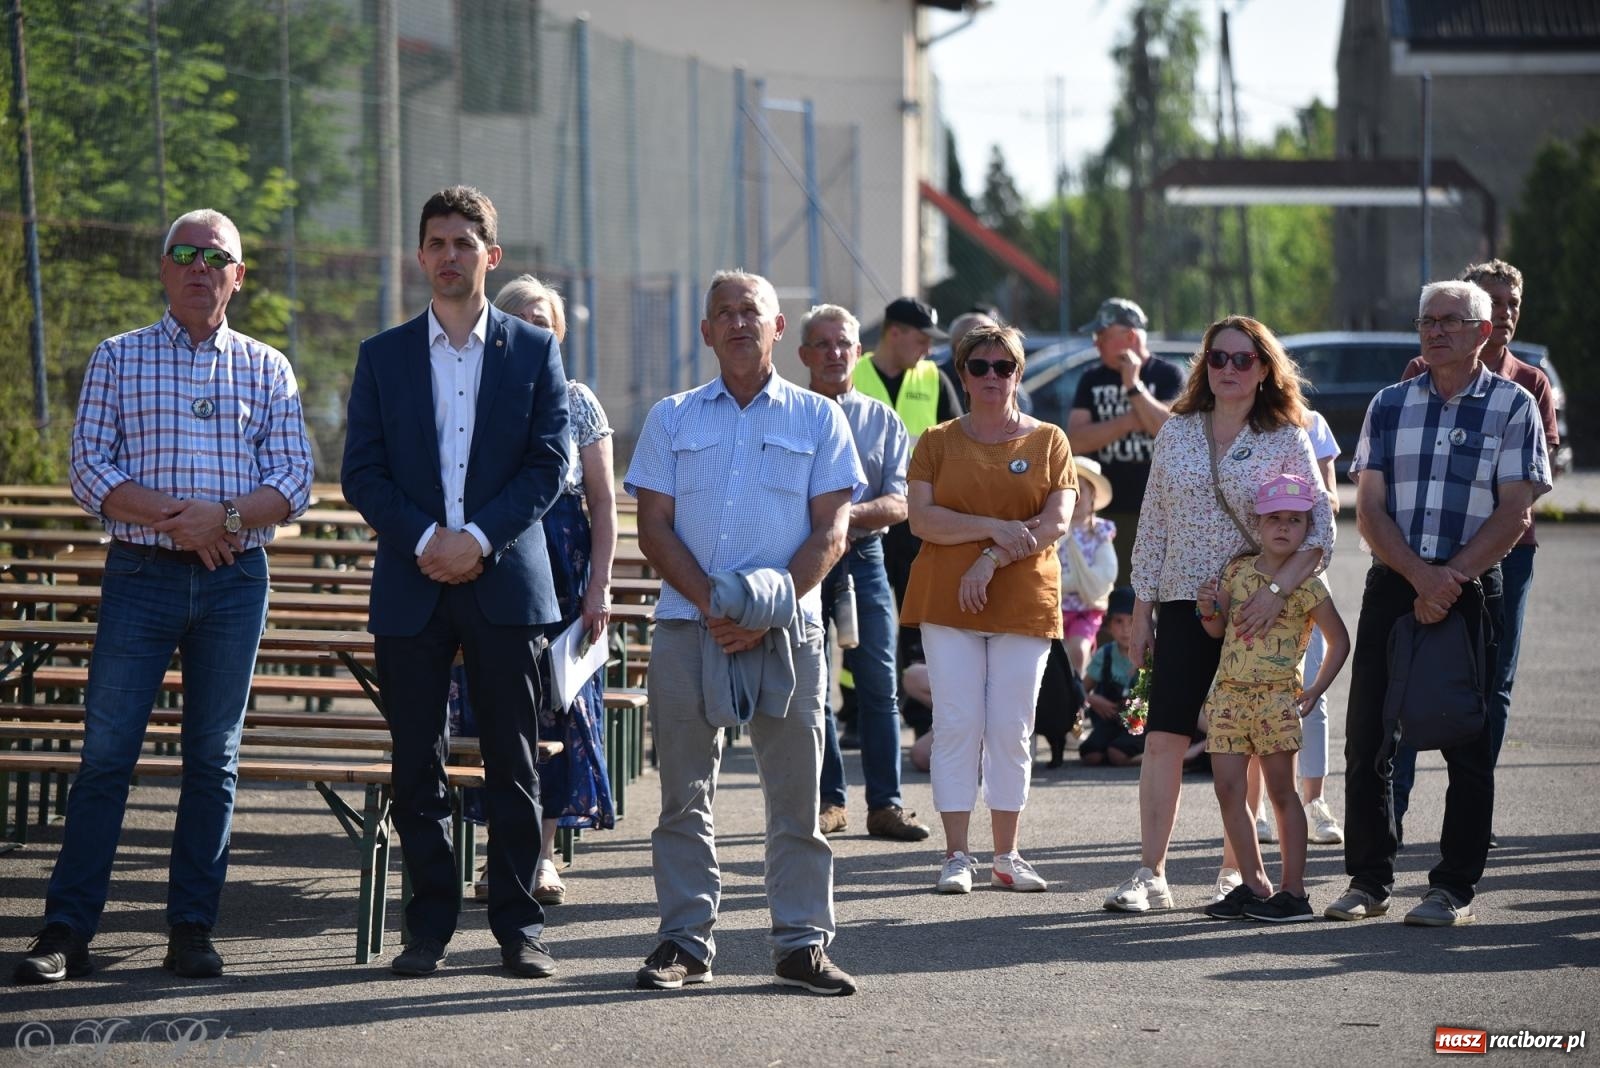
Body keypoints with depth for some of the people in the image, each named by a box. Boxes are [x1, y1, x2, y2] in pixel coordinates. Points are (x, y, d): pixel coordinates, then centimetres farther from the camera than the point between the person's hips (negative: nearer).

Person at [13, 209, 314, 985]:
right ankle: (66, 933, -3)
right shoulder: (117, 359, 8)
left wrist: (225, 517, -14)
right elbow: (89, 471, -1)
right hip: (140, 577, -1)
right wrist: (176, 516, -14)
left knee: (213, 756, 3)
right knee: (106, 751, -5)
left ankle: (192, 929, 8)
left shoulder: (267, 369, 11)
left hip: (235, 579, 2)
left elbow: (294, 483, 4)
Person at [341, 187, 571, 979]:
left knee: (513, 765, 1)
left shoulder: (534, 351, 7)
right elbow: (362, 473, 4)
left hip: (505, 580, -1)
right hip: (411, 586, 1)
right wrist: (423, 538, -12)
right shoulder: (384, 356, 10)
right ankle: (429, 926, 9)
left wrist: (480, 537, -12)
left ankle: (518, 926, 7)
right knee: (416, 766, 2)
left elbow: (550, 464, 0)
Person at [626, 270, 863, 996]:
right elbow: (653, 527, 5)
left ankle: (802, 942, 5)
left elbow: (831, 532, 2)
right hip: (688, 627, 1)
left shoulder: (817, 418, 8)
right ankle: (685, 941, 6)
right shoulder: (672, 419, 12)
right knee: (684, 794, 2)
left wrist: (767, 609, -11)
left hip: (787, 631, -1)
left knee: (796, 793, 0)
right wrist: (712, 603, -11)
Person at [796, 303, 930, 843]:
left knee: (878, 682, -3)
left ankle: (885, 804, 0)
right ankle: (828, 801, 9)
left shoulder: (882, 422, 10)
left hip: (864, 557, 1)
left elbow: (899, 503, 1)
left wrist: (849, 514, -17)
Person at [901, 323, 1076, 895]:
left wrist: (992, 560, -13)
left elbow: (1056, 522, -3)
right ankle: (957, 854, -1)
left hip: (1024, 605, 0)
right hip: (947, 604, 0)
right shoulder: (938, 441, 8)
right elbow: (921, 518, -4)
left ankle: (1006, 857, 8)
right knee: (957, 725, -4)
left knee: (1012, 729, 1)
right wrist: (993, 529, -16)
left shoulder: (1048, 441, 7)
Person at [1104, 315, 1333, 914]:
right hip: (1184, 604, 2)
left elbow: (1319, 532, -6)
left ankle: (1234, 872, 14)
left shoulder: (1287, 441, 0)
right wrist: (1141, 611, 7)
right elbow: (1153, 526, 11)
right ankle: (1151, 876, -7)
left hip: (1253, 610, -2)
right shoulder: (1177, 433, 8)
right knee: (1164, 738, -7)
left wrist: (1278, 590, -21)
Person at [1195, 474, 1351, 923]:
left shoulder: (1307, 585, -5)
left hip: (1276, 697, -5)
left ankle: (1294, 890, 2)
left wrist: (1315, 691, -4)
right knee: (1228, 788, 2)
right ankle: (1253, 884, 10)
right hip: (1228, 693, 5)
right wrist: (1208, 610, -3)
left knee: (1281, 790, -2)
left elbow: (1339, 641, 2)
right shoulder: (1238, 570, 9)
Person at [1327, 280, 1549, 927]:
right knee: (1366, 737, 2)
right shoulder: (1390, 406, 10)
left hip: (1472, 589, -3)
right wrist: (1420, 575, -13)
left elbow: (1514, 514, -5)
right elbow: (1369, 509, 3)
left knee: (1468, 746, -1)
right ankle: (1369, 880, 13)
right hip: (1391, 585, 3)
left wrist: (1450, 578, -15)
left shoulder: (1513, 405, 1)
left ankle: (1455, 887, 7)